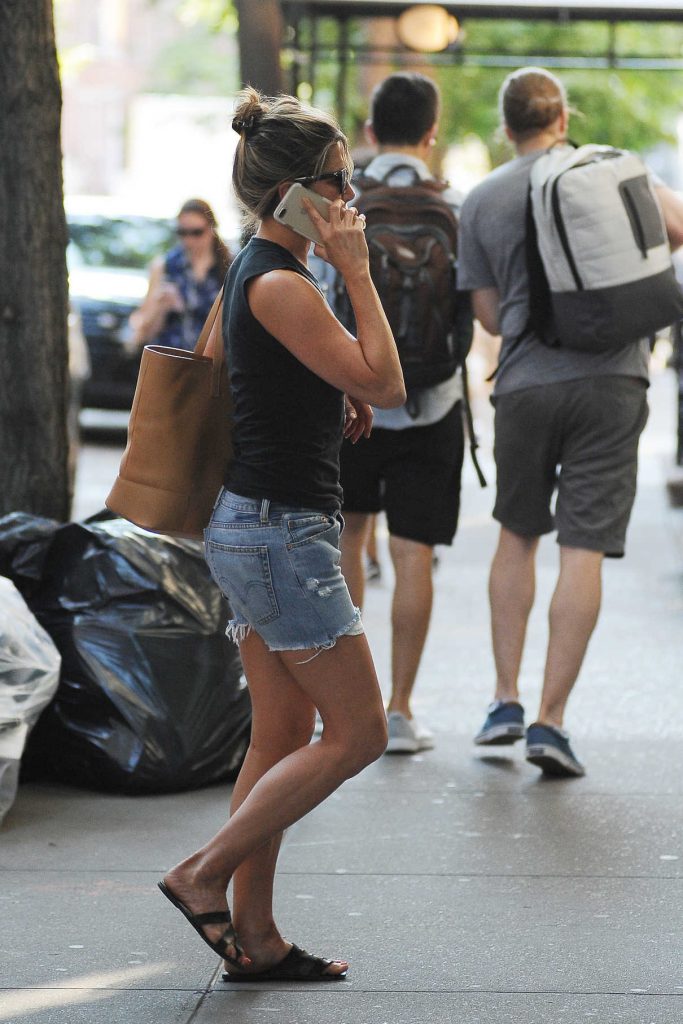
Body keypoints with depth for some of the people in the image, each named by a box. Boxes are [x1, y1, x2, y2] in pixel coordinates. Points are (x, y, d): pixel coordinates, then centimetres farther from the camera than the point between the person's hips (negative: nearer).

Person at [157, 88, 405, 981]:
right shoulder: (281, 285, -19)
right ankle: (204, 873, 1)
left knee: (282, 734, 12)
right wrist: (356, 270, -15)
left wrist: (337, 402, 10)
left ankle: (254, 937, 15)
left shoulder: (255, 271, 13)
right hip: (282, 533, -10)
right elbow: (385, 385, -17)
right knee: (358, 730, -3)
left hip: (255, 527, 10)